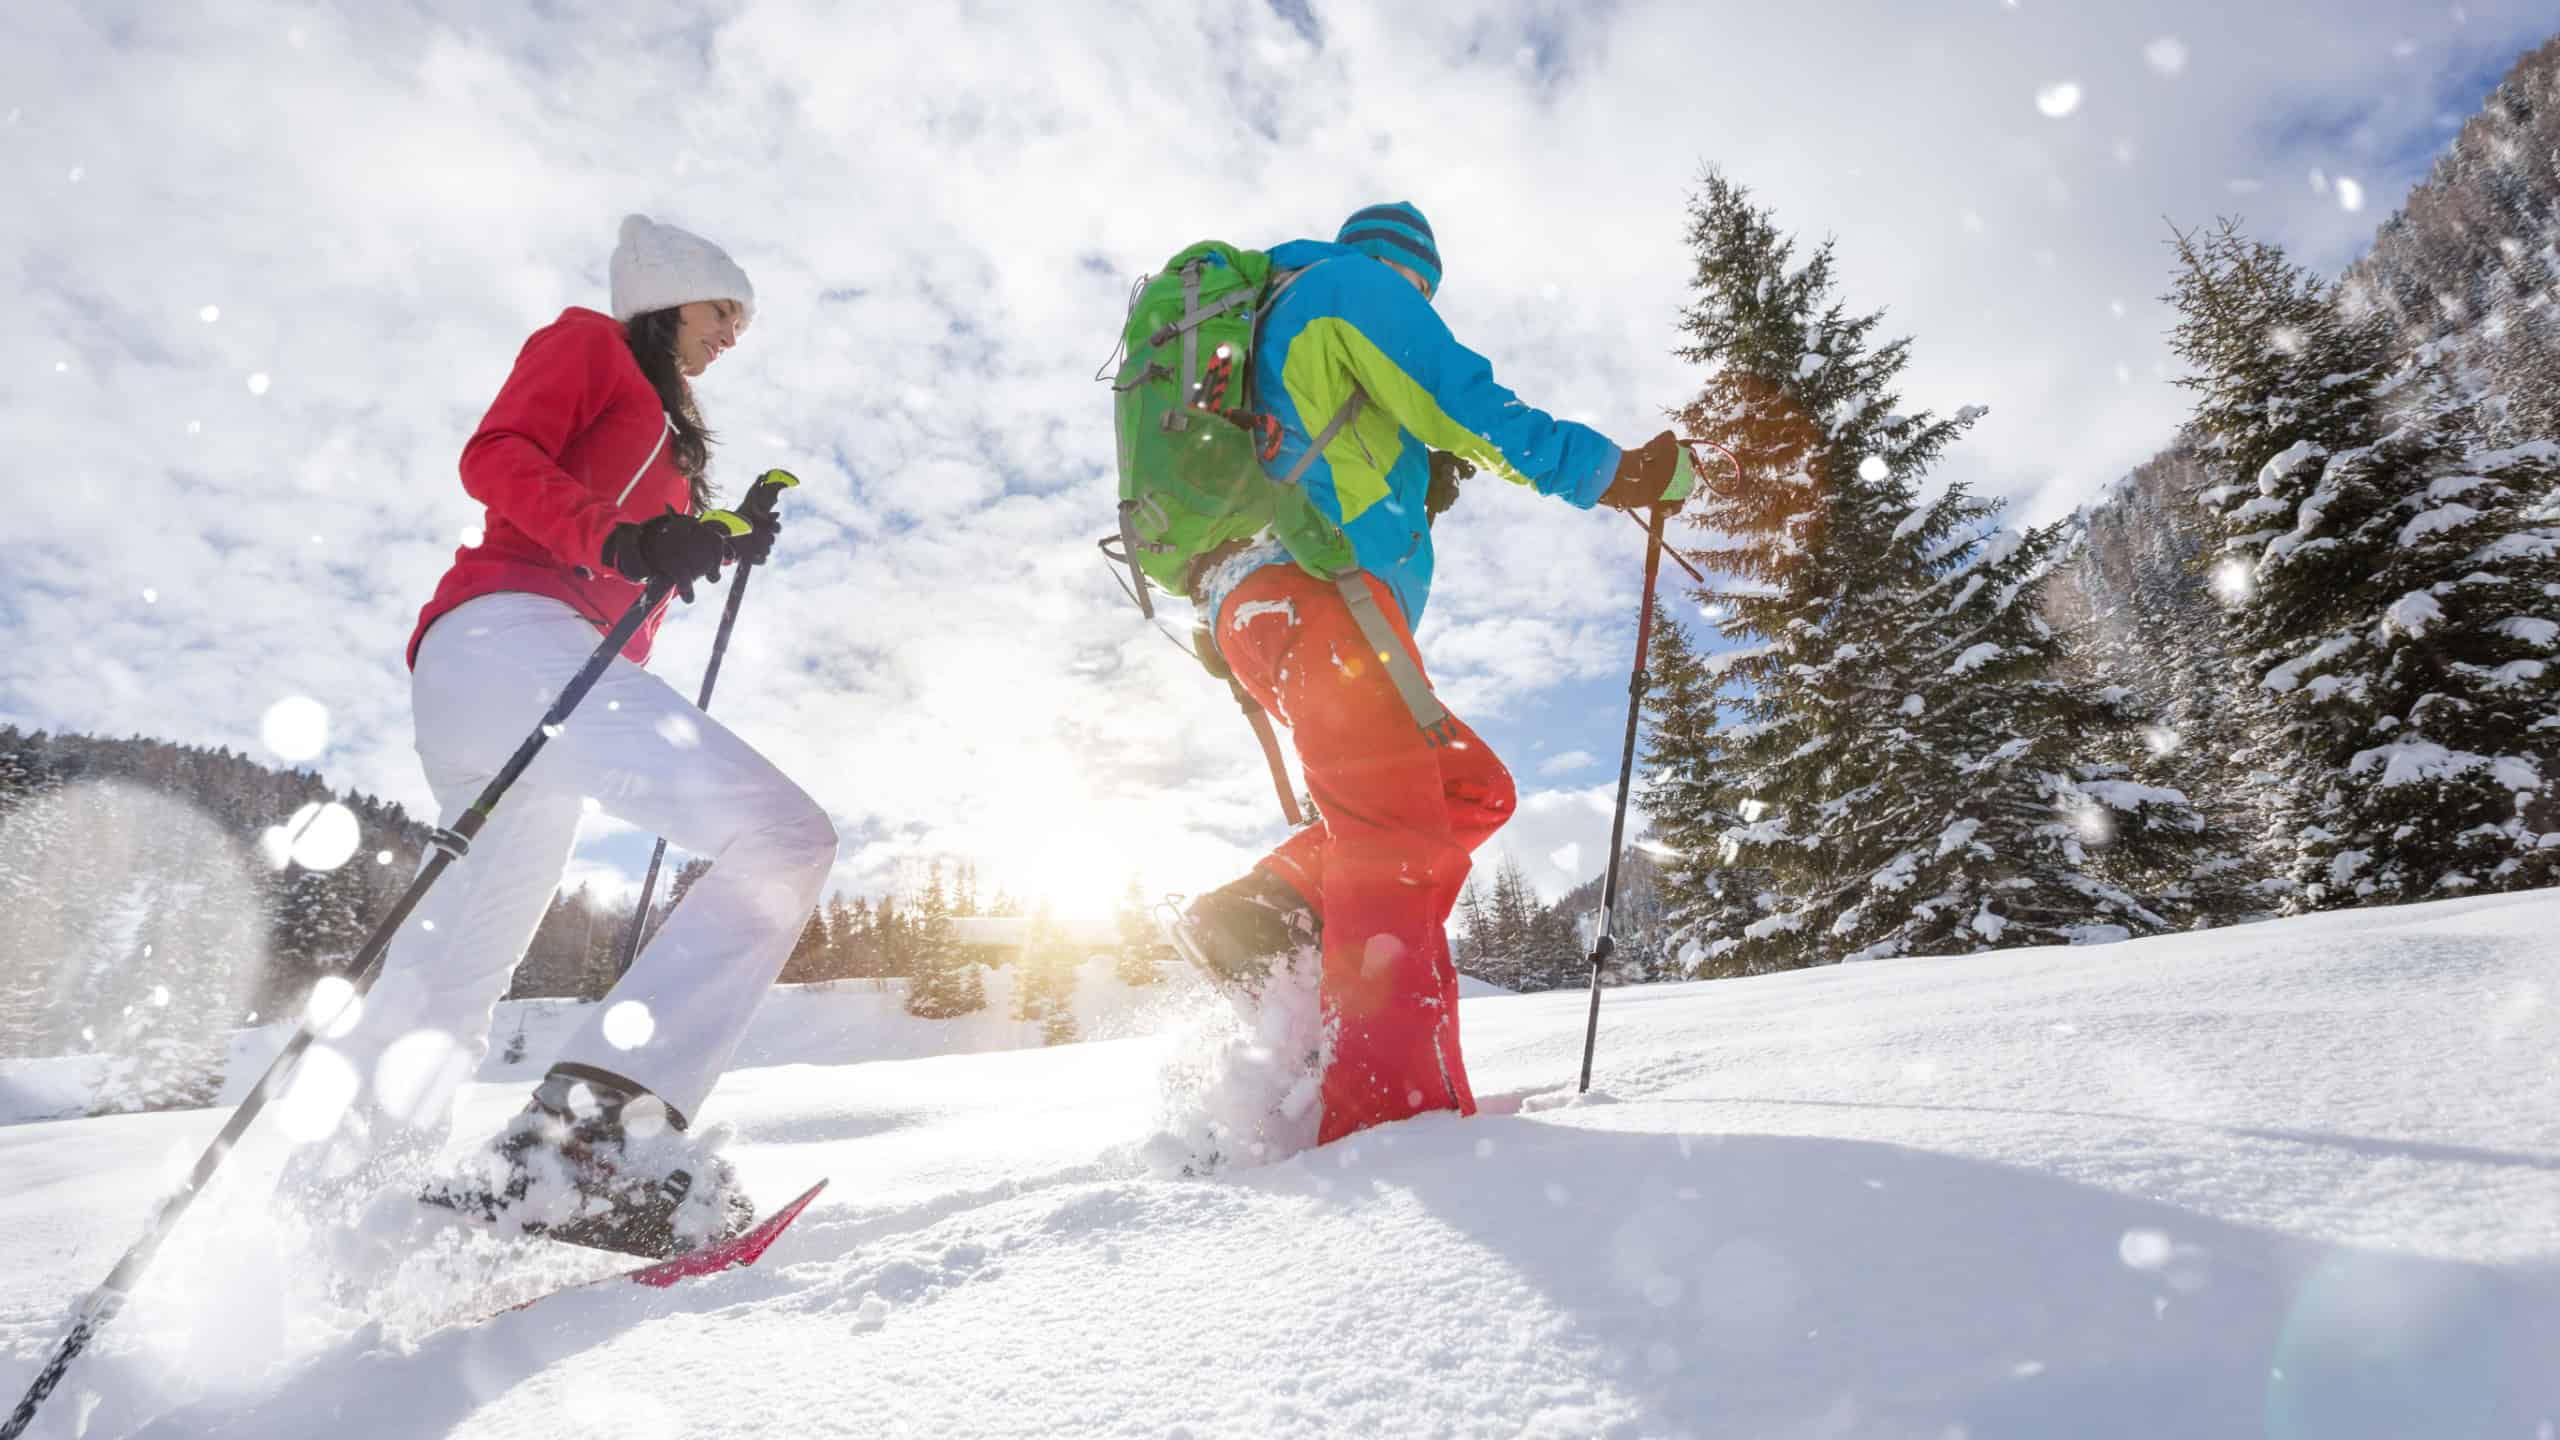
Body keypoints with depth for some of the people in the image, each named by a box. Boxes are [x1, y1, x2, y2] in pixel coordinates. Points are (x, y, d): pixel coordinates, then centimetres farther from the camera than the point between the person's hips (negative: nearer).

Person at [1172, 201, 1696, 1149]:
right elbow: (1469, 409, -3)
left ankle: (1262, 912, -5)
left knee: (1473, 789, 8)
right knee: (1402, 840, -18)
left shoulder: (1272, 319, 37)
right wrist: (1613, 474, 2)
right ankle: (1392, 1108, -27)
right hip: (1316, 584, -9)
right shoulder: (1360, 282, 10)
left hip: (1253, 608, 9)